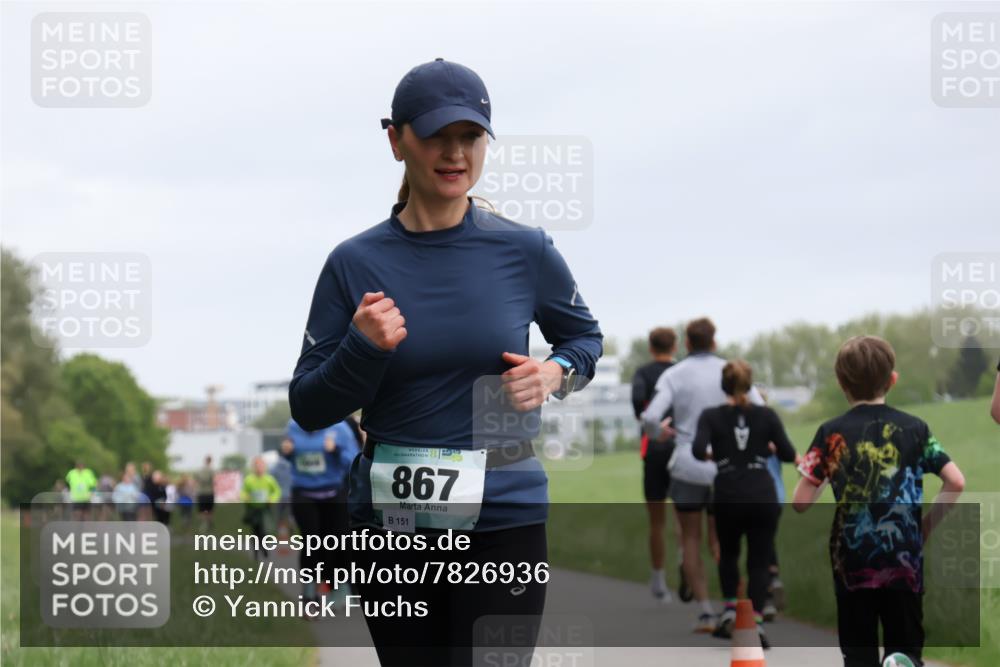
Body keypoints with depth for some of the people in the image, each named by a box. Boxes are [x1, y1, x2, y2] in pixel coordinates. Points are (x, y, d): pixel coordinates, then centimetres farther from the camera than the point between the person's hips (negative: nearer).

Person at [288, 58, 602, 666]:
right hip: (391, 523, 1)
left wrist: (555, 374, -3)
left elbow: (585, 336, 19)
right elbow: (309, 409, 3)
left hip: (505, 522, -1)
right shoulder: (356, 263, 0)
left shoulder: (524, 251, 0)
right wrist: (362, 348, -15)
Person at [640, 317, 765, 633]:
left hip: (687, 467, -2)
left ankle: (705, 612, 2)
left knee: (690, 540, 13)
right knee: (719, 541, 15)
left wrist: (657, 432, 9)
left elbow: (651, 418, -15)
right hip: (725, 469, 2)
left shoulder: (673, 375, -4)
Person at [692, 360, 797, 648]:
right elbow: (788, 454, 0)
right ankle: (755, 623, -12)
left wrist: (711, 454, 7)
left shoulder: (712, 416, 0)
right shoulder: (766, 415, 2)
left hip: (728, 496, 0)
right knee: (759, 562, 3)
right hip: (762, 495, 0)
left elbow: (698, 450, -15)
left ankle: (730, 610, 14)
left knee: (728, 553, 25)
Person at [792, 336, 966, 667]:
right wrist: (928, 523, 7)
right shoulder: (915, 428, 1)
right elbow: (956, 482, -6)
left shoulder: (831, 433, -3)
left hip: (853, 563, -1)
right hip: (904, 560, 1)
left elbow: (800, 502, -5)